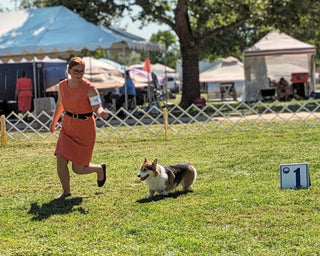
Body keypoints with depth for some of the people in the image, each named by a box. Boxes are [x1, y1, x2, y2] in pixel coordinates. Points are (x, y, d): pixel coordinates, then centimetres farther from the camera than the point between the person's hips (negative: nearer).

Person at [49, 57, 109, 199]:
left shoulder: (89, 89, -17)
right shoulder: (62, 86, -1)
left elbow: (97, 108, -26)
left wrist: (101, 113, -50)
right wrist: (54, 121, 29)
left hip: (84, 129, -5)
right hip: (67, 127, 5)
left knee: (78, 169, 1)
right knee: (61, 162, -7)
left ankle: (99, 169, 34)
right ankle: (66, 192, 15)